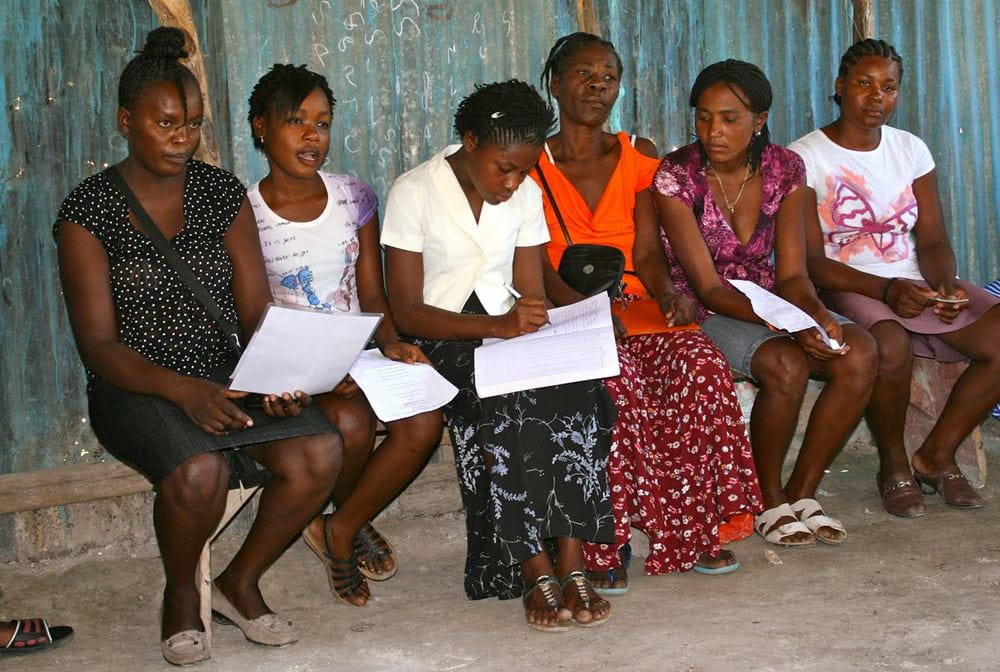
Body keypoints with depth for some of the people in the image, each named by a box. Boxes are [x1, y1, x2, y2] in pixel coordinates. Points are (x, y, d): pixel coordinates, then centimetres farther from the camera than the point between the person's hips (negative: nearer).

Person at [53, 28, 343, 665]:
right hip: (133, 387, -4)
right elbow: (98, 343, -11)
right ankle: (181, 593, -1)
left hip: (222, 378, 4)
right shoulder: (89, 210, -5)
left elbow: (258, 310, 3)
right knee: (200, 470, -35)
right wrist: (181, 389, -28)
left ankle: (241, 581, 2)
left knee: (321, 451, -23)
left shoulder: (223, 193, 6)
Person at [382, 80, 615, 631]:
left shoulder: (526, 194, 7)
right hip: (439, 340, -4)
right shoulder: (414, 193, -9)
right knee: (511, 411, -35)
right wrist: (496, 326, -27)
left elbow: (534, 298, 6)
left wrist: (535, 324, -19)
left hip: (507, 330, 4)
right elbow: (406, 312, -13)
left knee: (578, 391, -28)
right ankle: (536, 572, -27)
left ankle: (571, 564, -29)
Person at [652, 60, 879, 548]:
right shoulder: (675, 176, -15)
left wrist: (816, 314, -26)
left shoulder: (785, 169, -2)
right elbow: (708, 287, -19)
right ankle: (768, 500, -10)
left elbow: (791, 273, -2)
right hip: (703, 313, -5)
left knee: (859, 352, -22)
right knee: (786, 364, -33)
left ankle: (802, 492, -8)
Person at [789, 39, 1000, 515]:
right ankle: (893, 467, -10)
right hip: (845, 290, -5)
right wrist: (886, 290, -25)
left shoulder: (911, 149, 11)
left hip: (915, 283, 6)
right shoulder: (804, 158, -6)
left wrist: (946, 284, -15)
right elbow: (811, 263, -12)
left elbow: (932, 241, 8)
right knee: (891, 346, -38)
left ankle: (937, 454, -2)